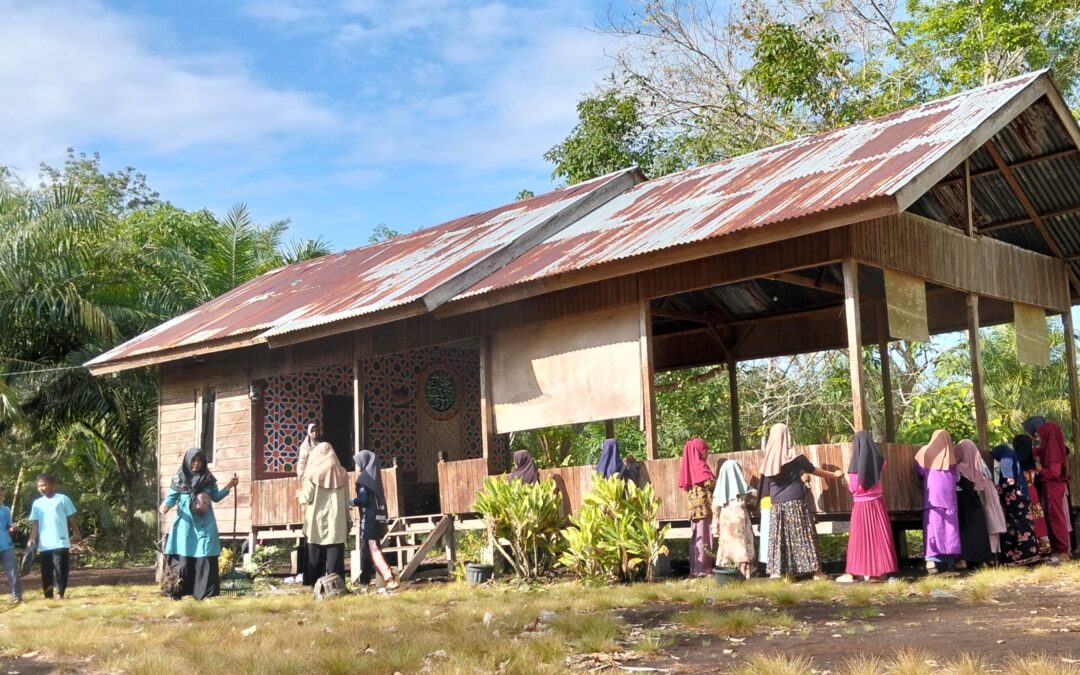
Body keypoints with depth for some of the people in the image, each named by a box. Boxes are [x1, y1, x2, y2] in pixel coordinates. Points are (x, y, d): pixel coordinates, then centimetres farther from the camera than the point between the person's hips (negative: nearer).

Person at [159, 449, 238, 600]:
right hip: (186, 524, -1)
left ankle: (206, 593, -1)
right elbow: (171, 497, 0)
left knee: (205, 558, -3)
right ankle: (182, 593, 1)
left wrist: (229, 486, 1)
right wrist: (165, 505, -21)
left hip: (205, 525, 2)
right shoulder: (179, 478, 3)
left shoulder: (208, 479, 9)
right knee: (183, 559, -4)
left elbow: (216, 497, 12)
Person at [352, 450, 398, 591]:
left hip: (368, 519, -8)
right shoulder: (373, 476, 14)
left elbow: (363, 500, -16)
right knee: (367, 549, 16)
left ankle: (390, 579, -18)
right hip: (377, 517, 8)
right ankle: (365, 580, 23)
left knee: (373, 550, -9)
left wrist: (349, 502, -3)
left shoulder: (363, 478, -9)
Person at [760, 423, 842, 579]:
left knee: (778, 537, 7)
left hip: (777, 504, 4)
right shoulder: (793, 454, -5)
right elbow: (813, 470, 4)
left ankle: (778, 571, 5)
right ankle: (815, 571, 3)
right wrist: (834, 474, 20)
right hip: (795, 501, -4)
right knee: (804, 536, 1)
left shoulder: (768, 458, 6)